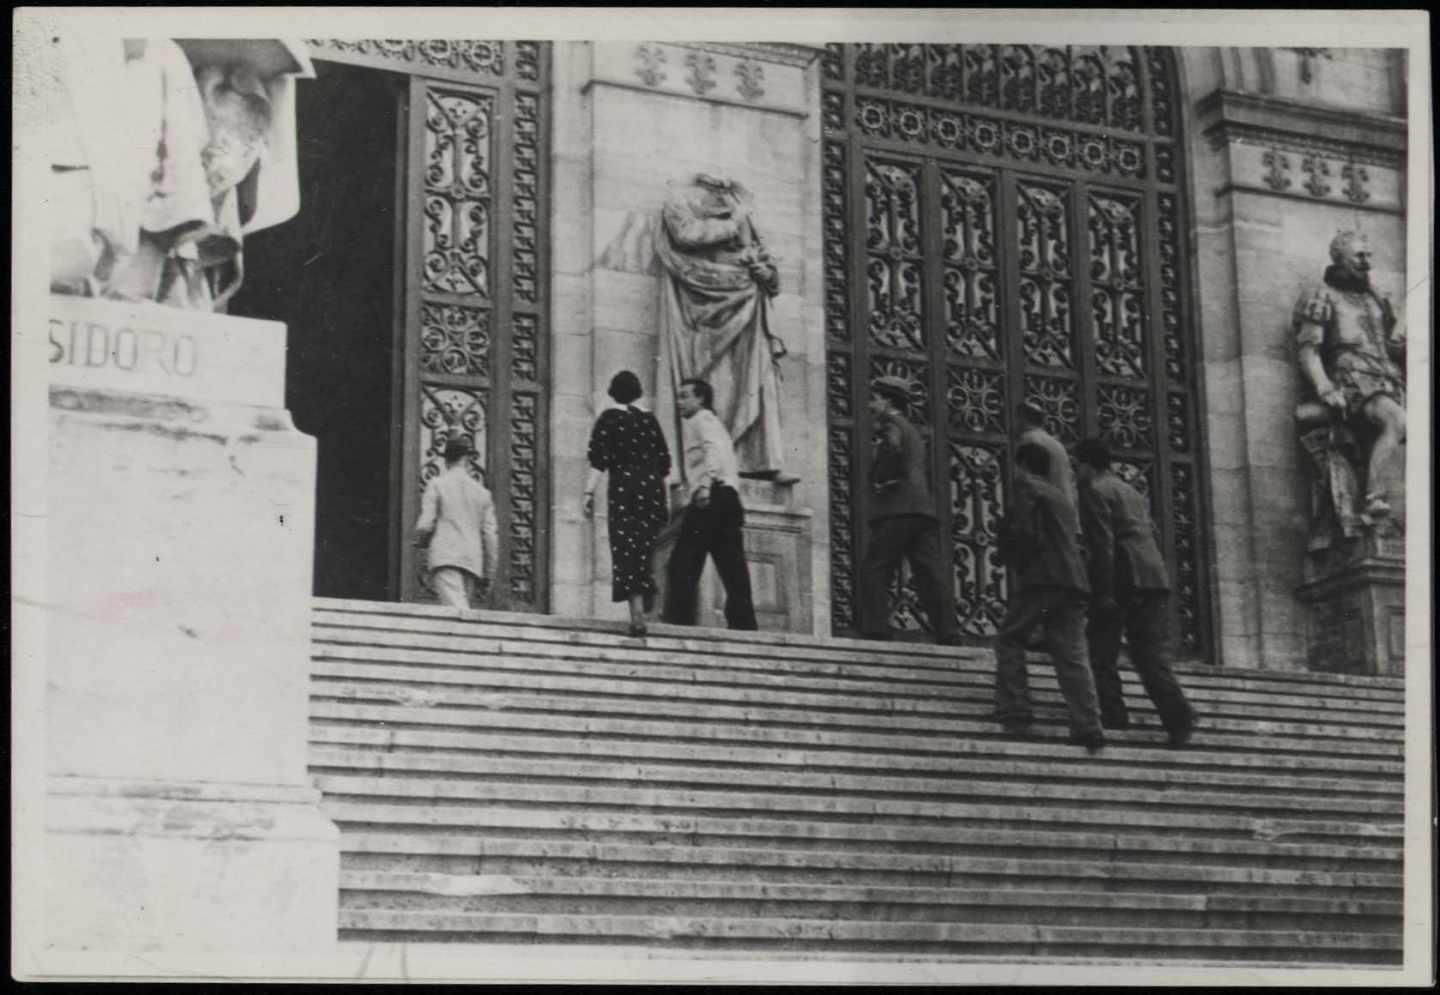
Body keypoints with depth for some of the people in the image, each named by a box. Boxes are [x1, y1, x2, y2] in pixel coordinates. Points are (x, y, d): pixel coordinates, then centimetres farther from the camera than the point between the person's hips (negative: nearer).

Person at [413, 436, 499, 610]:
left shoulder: (437, 485, 5)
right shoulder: (481, 491, 16)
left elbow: (425, 525, -3)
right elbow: (491, 535, 13)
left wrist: (421, 541, 21)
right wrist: (487, 577, 18)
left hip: (445, 558, -5)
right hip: (473, 563, 5)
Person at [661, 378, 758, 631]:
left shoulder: (702, 419, 3)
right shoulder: (713, 424, 31)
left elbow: (714, 448, -16)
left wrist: (705, 483, -28)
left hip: (711, 496, -9)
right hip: (729, 497, 9)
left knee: (683, 564, -12)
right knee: (733, 569, 3)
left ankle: (679, 618, -19)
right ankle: (743, 623, -4)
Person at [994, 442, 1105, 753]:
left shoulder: (1026, 487, 3)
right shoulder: (1057, 494, 27)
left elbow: (1024, 532, -10)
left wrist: (1017, 566, 3)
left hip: (1040, 578, -7)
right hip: (1073, 582, 7)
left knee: (1009, 640, 5)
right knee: (1072, 655, 0)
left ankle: (1015, 715, -5)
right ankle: (1088, 729, -11)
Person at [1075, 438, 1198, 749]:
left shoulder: (1094, 491, -1)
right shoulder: (1131, 492, 26)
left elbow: (1102, 543, -12)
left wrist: (1104, 593, -16)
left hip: (1125, 580, -7)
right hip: (1155, 578, 8)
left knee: (1100, 649, 4)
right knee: (1149, 654, 5)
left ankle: (1112, 714, -4)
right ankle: (1178, 715, -11)